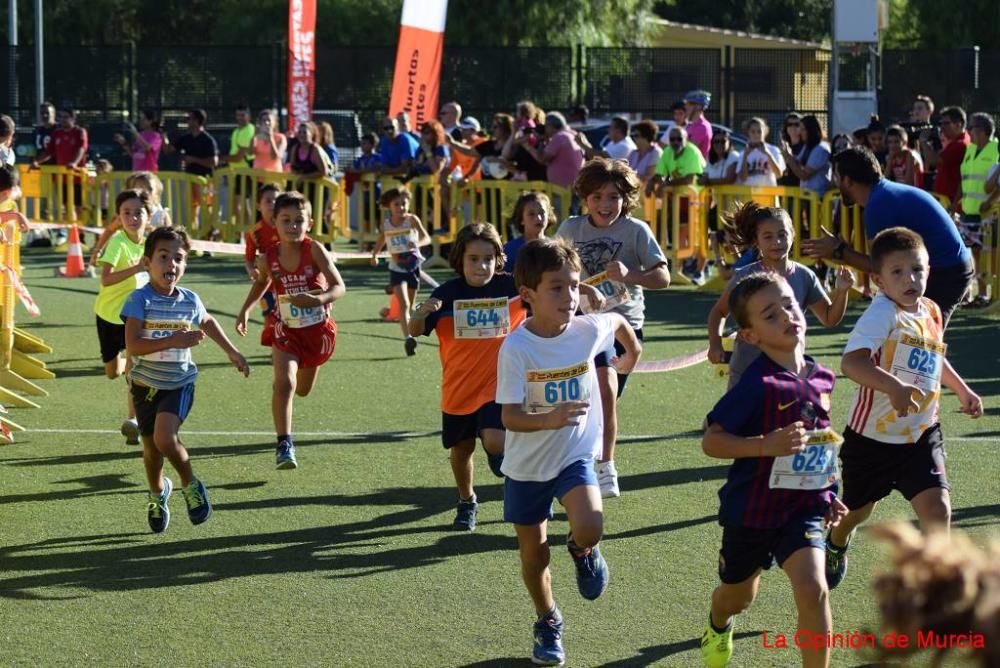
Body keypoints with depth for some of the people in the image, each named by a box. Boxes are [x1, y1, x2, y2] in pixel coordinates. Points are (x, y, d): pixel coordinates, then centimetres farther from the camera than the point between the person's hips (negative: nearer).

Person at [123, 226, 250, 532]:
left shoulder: (190, 301, -5)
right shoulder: (140, 300, -18)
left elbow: (207, 322, 20)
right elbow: (133, 346, -28)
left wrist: (231, 351, 24)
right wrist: (174, 340, -36)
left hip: (179, 383, 0)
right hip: (146, 384, 0)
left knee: (165, 436, -24)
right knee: (151, 448, 13)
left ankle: (190, 485, 2)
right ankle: (158, 492, 44)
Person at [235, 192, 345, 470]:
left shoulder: (314, 250, -19)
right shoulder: (268, 259, -11)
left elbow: (339, 287, -22)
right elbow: (261, 283, 14)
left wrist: (317, 299, -41)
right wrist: (245, 310, 3)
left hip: (317, 328, 1)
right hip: (285, 329, -1)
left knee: (303, 389, 21)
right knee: (284, 383, -23)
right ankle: (284, 445, -19)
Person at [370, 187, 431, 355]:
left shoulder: (412, 220, -8)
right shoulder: (385, 225, -1)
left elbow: (427, 238, -19)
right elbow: (380, 242, 19)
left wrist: (417, 243, -38)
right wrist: (374, 255, 8)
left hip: (413, 267, 0)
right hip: (396, 269, 0)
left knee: (410, 305, 13)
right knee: (403, 303, -18)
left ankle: (410, 339, 30)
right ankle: (407, 338, -29)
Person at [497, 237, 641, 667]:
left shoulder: (590, 330, -14)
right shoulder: (516, 348, -23)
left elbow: (618, 322, 11)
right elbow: (510, 417, -25)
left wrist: (632, 353, 29)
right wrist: (549, 420, -43)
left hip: (575, 456, 1)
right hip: (527, 465, -1)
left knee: (589, 530, -25)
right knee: (534, 555, 12)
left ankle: (583, 551, 12)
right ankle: (548, 625, 38)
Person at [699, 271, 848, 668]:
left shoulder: (821, 379, -1)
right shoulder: (757, 384, -21)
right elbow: (711, 441, -22)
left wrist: (829, 493, 14)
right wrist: (765, 445, -35)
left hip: (804, 507, 3)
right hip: (752, 508, -3)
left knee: (812, 590, -21)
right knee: (738, 596, 21)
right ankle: (719, 627, 58)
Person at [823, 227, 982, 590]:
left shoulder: (932, 313, 2)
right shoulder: (883, 313, -23)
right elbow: (852, 361, -41)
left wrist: (962, 390, 21)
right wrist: (894, 387, -53)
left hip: (921, 435, 4)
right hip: (873, 435, -4)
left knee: (937, 507, -15)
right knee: (859, 509, 19)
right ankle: (836, 545, 54)